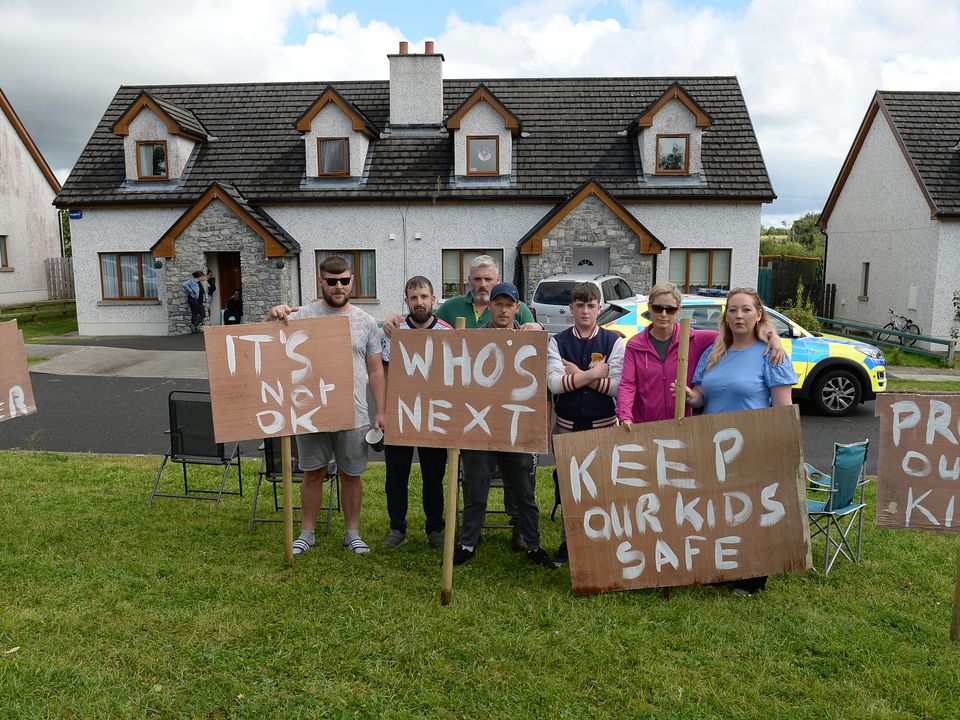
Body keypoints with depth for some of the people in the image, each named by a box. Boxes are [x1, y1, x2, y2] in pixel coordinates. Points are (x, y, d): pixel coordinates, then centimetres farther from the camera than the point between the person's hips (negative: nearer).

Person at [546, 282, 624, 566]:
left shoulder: (613, 341, 0)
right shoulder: (557, 342, 2)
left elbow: (619, 385, -12)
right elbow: (554, 383, -12)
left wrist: (577, 375, -12)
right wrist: (594, 373, -14)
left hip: (603, 425, -1)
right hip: (566, 425, 1)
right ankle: (567, 542, 24)